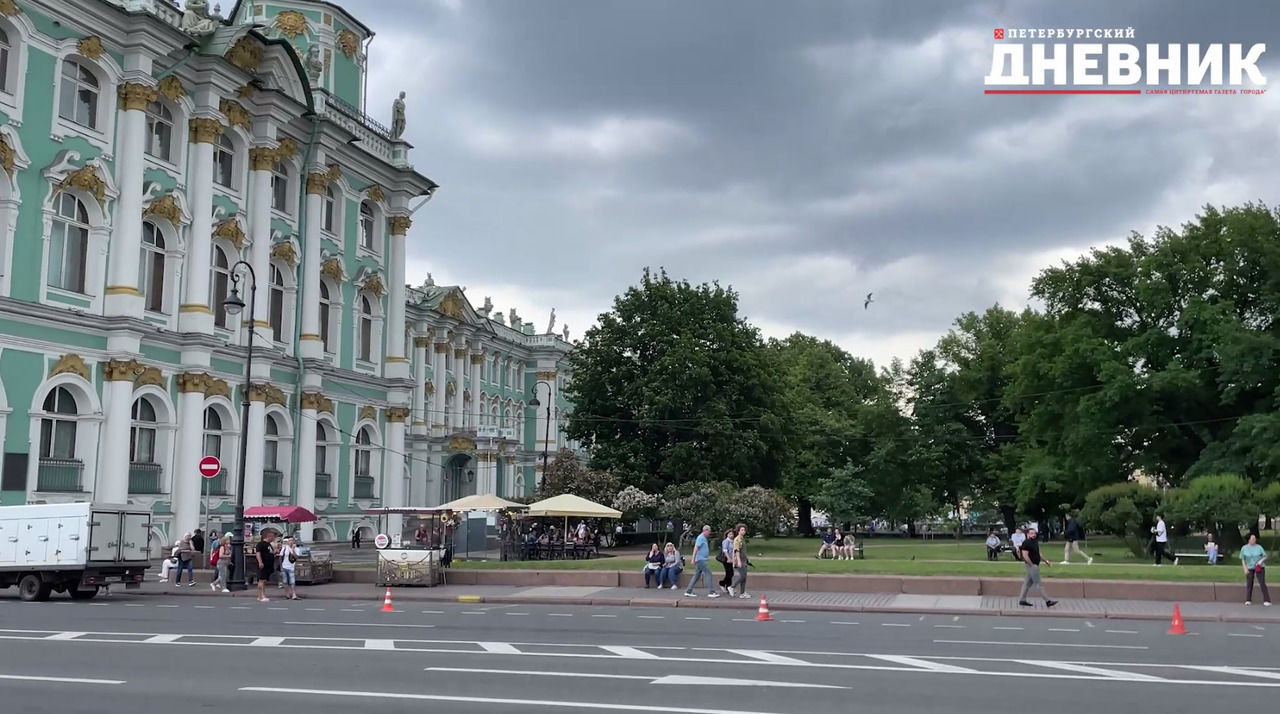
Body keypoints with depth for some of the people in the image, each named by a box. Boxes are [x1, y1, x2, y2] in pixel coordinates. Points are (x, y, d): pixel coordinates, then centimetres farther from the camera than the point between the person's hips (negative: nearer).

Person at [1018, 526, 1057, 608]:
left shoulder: (1035, 542, 12)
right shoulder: (1026, 543, -16)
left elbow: (1038, 553, 23)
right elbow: (1025, 556, -21)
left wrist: (1046, 561, 17)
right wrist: (1032, 565, -19)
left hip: (1035, 565, 10)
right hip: (1032, 565, -10)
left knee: (1028, 583, 13)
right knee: (1038, 584, -5)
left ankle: (1022, 600, 19)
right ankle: (1047, 601, -4)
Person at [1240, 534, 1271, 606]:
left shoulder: (1259, 547, -5)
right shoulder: (1244, 548, -4)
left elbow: (1265, 557, 0)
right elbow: (1242, 559, 2)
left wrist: (1261, 561, -20)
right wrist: (1245, 569, -8)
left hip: (1259, 567, -1)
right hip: (1249, 568, 1)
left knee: (1262, 583, -11)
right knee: (1249, 584, 0)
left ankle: (1267, 601, -11)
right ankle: (1248, 600, 13)